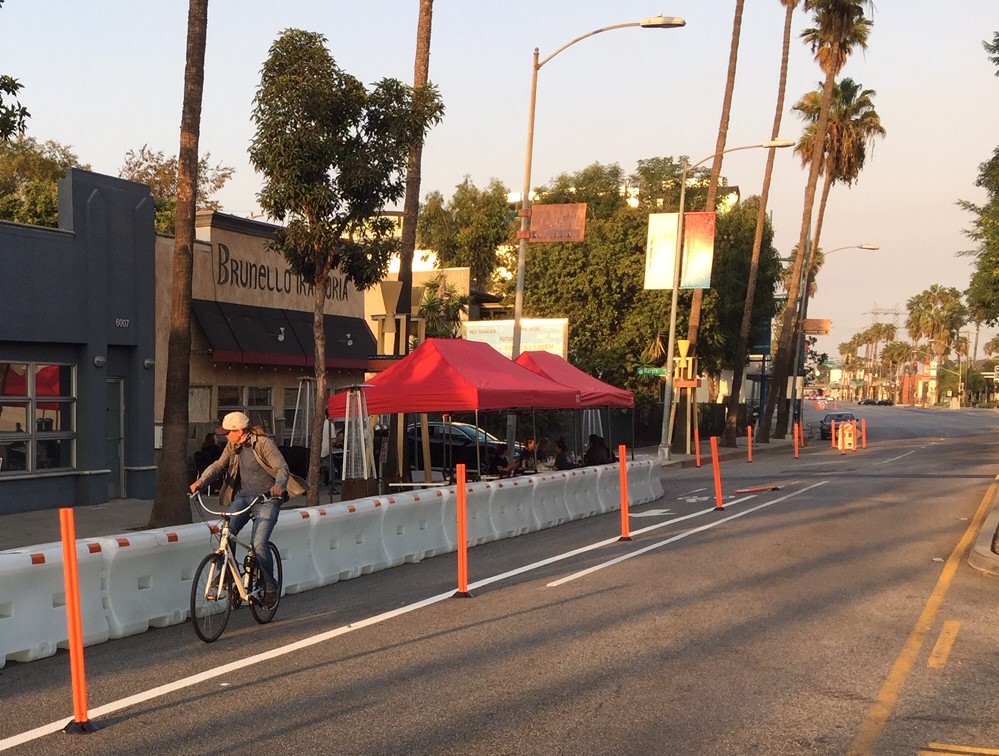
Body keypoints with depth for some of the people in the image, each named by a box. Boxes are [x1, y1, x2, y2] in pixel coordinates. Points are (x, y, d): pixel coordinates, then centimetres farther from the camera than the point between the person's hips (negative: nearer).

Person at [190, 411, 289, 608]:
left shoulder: (264, 443, -11)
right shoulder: (233, 447, 8)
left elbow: (282, 467, -17)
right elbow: (218, 465, -2)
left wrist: (279, 485, -38)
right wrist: (201, 481, -21)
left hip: (266, 498, -6)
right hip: (243, 496, 6)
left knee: (258, 544, -18)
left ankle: (270, 588, 2)